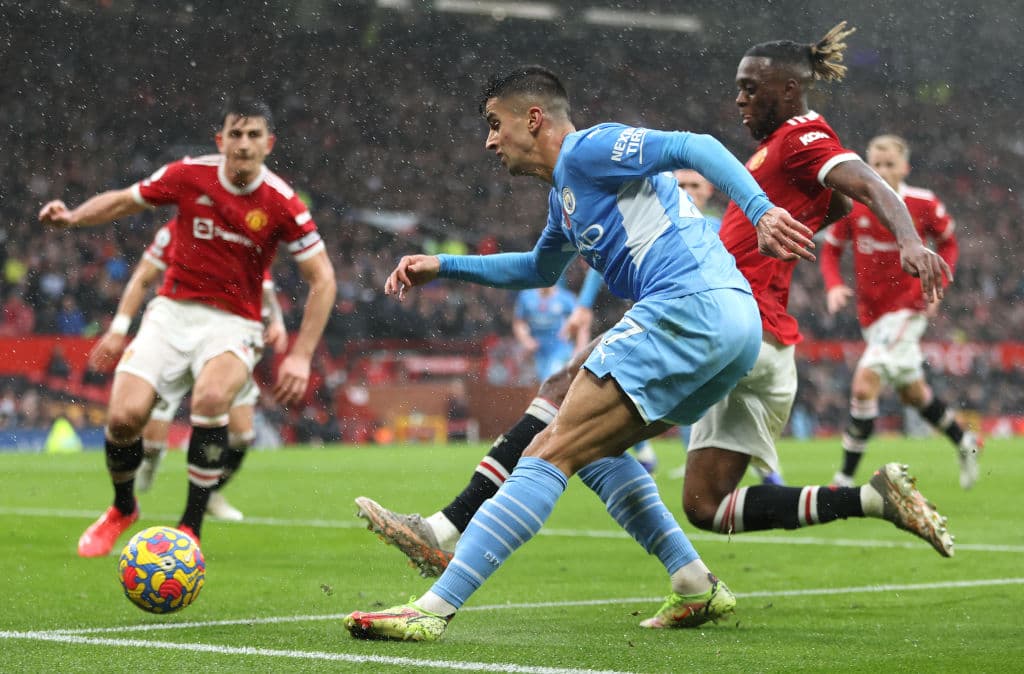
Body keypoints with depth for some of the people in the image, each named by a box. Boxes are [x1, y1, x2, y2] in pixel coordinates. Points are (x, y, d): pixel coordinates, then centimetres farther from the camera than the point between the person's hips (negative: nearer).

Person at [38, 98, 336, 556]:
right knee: (124, 413, -16)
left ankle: (190, 528, -20)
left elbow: (322, 280, -5)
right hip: (173, 311, 2)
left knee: (211, 398, -34)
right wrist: (72, 217, -9)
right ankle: (123, 509, 17)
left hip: (233, 323, -2)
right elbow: (125, 201, 10)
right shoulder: (189, 175, -6)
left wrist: (300, 356, -12)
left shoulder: (281, 204, -11)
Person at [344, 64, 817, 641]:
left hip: (690, 306, -10)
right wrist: (443, 267, 46)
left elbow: (696, 148, -11)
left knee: (554, 451, -11)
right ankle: (696, 588, 10)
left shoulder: (587, 149, 1)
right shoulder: (565, 194, 30)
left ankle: (434, 609, -16)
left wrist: (761, 211, -25)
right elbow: (541, 270, 50)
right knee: (593, 450, 21)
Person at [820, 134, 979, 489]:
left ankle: (845, 478, -14)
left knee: (865, 384, -19)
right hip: (870, 312, 5)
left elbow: (948, 243, 8)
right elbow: (830, 249, 7)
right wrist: (834, 286, -12)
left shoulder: (924, 204, -9)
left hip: (907, 308, -5)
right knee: (911, 392, 19)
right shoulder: (853, 206, -5)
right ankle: (964, 442, 44)